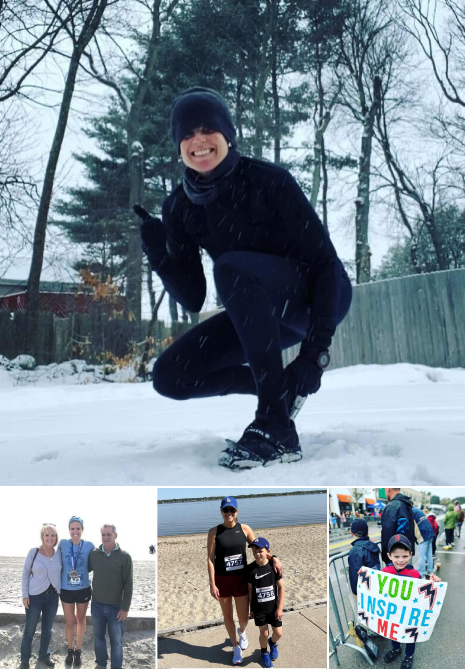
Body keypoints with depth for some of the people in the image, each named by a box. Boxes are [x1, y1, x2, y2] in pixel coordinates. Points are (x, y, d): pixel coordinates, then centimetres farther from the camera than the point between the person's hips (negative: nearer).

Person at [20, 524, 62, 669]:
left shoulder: (59, 554, -2)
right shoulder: (33, 552, -10)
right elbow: (25, 573, -3)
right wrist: (25, 594, -7)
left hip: (53, 596, 3)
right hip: (35, 596, -3)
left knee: (47, 629, 13)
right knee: (30, 629, 5)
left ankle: (44, 655, 30)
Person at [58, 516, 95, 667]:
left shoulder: (89, 545, -11)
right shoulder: (63, 544, -10)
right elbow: (58, 563, 1)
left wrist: (82, 571, -8)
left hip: (83, 589, 0)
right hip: (66, 589, 0)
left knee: (81, 620, 16)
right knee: (69, 621, 10)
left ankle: (78, 650, 31)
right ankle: (70, 650, 30)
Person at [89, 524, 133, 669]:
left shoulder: (124, 557, -9)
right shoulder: (94, 554, -2)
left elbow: (128, 584, -8)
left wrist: (125, 608, -10)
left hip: (116, 606, -3)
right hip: (97, 605, 3)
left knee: (116, 639, 6)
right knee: (99, 636, 15)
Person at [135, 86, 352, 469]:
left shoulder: (268, 181, -20)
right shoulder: (180, 207, -6)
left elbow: (326, 260, -21)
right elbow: (193, 299, -5)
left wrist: (317, 347, -32)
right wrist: (159, 256, -24)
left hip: (320, 295, -6)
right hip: (266, 312, 6)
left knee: (231, 267, -36)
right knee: (170, 375, -10)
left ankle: (277, 429, -34)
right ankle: (283, 387, 8)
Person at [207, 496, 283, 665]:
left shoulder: (244, 529, -4)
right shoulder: (214, 532, -10)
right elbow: (210, 559, -9)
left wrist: (273, 558, -15)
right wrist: (212, 584, -12)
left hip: (241, 579, 1)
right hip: (222, 580, -1)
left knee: (244, 618, 7)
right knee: (227, 616, 12)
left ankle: (242, 632, 44)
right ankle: (236, 647, 35)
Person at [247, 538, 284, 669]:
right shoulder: (251, 569, -11)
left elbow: (281, 587, -7)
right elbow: (250, 589, -1)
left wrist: (280, 608, -8)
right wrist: (251, 608, 4)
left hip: (273, 607, 0)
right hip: (259, 608, 0)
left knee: (278, 633, 6)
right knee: (264, 633, 8)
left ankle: (273, 643, 41)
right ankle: (264, 652, 38)